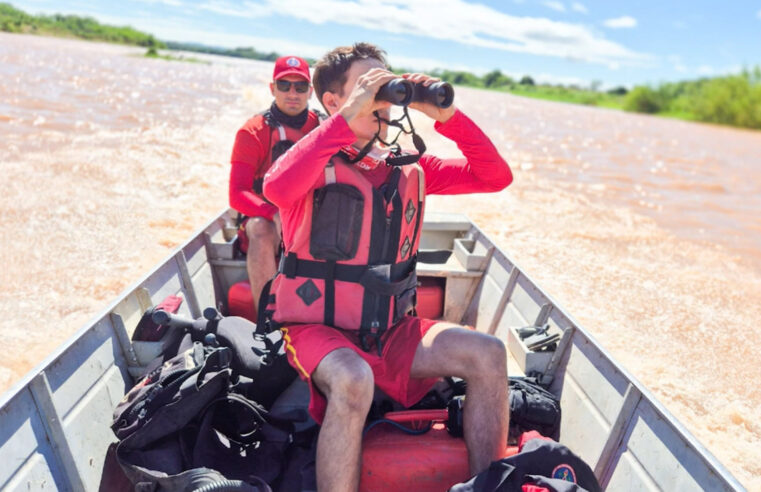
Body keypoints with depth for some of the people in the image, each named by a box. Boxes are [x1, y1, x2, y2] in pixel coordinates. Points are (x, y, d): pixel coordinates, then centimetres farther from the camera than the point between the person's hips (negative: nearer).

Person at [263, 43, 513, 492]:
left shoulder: (407, 170, 9)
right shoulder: (316, 163, -6)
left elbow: (495, 177, 5)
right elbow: (278, 189, -31)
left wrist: (447, 116, -7)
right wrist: (349, 117, -28)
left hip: (390, 330, 5)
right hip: (318, 326, -5)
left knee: (488, 354, -12)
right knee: (354, 380, -37)